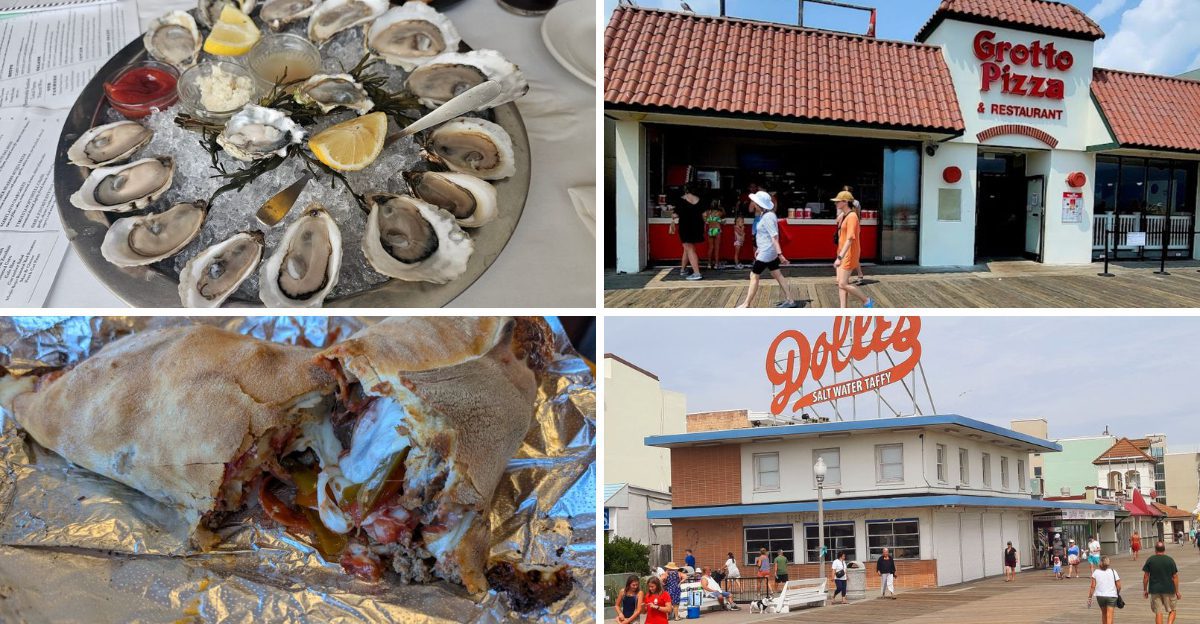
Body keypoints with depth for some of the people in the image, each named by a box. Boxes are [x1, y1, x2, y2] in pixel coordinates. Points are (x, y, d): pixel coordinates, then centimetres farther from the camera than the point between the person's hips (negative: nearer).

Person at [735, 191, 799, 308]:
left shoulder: (768, 217, -21)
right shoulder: (766, 215, 9)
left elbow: (774, 236, -26)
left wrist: (780, 254, -30)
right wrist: (760, 249, 24)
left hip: (766, 253, -10)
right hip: (769, 252, 10)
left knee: (754, 276, -3)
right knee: (777, 275, 13)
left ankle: (746, 304, 3)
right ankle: (790, 300, 16)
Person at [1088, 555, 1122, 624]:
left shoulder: (1096, 573, -2)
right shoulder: (1113, 572, -2)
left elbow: (1093, 586, -6)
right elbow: (1119, 586, -3)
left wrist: (1089, 597, -1)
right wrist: (1117, 594, 17)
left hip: (1100, 596, 2)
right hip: (1111, 596, -2)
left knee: (1104, 613, 23)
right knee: (1109, 616, -5)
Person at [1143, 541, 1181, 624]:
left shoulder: (1150, 560, -1)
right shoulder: (1170, 560, -2)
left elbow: (1145, 576, -1)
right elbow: (1175, 577, -2)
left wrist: (1145, 590, 7)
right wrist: (1177, 592, 5)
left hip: (1154, 590, 0)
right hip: (1169, 589, 0)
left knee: (1158, 612, 5)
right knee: (1172, 611, 13)